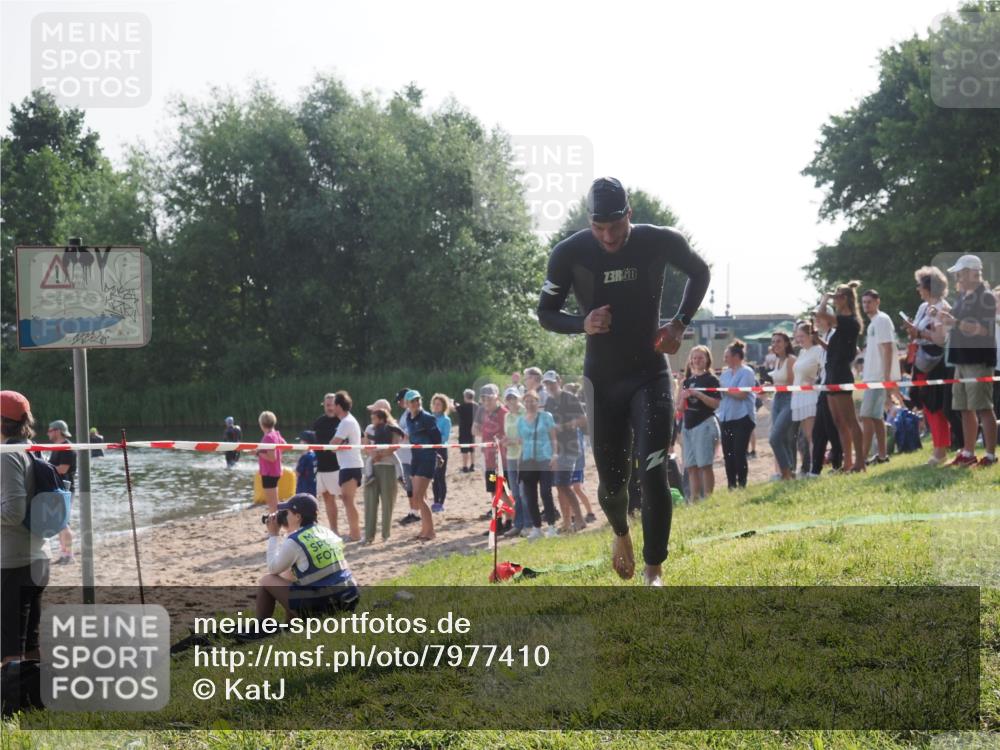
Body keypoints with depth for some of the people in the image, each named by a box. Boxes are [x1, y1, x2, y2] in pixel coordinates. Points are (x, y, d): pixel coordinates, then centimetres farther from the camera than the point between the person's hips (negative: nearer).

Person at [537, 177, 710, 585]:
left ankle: (653, 571, -7)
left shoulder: (660, 241, -12)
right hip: (602, 380, 1)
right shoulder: (569, 253, -13)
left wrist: (679, 324, -5)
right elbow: (545, 313, -2)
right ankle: (621, 533, 42)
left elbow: (699, 273, 9)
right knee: (611, 481, 8)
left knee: (653, 473, -16)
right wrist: (582, 324, -22)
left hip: (650, 375, -1)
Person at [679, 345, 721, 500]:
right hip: (688, 424, 6)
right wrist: (683, 395, -4)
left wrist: (698, 394, -20)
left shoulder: (711, 379, -2)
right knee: (691, 466, 5)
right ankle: (694, 499, 9)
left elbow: (716, 404, -11)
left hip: (704, 424, -6)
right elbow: (680, 405, 16)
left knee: (705, 464, -8)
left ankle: (708, 498, -6)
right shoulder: (687, 380, 15)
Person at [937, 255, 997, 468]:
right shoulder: (963, 297, 17)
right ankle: (968, 454, 18)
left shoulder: (985, 296, -9)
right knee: (966, 409, 12)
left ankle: (990, 455, -8)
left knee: (983, 408, -9)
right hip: (962, 359, 9)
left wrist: (954, 322, -22)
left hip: (978, 359, -9)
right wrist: (948, 321, 5)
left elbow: (986, 329, -18)